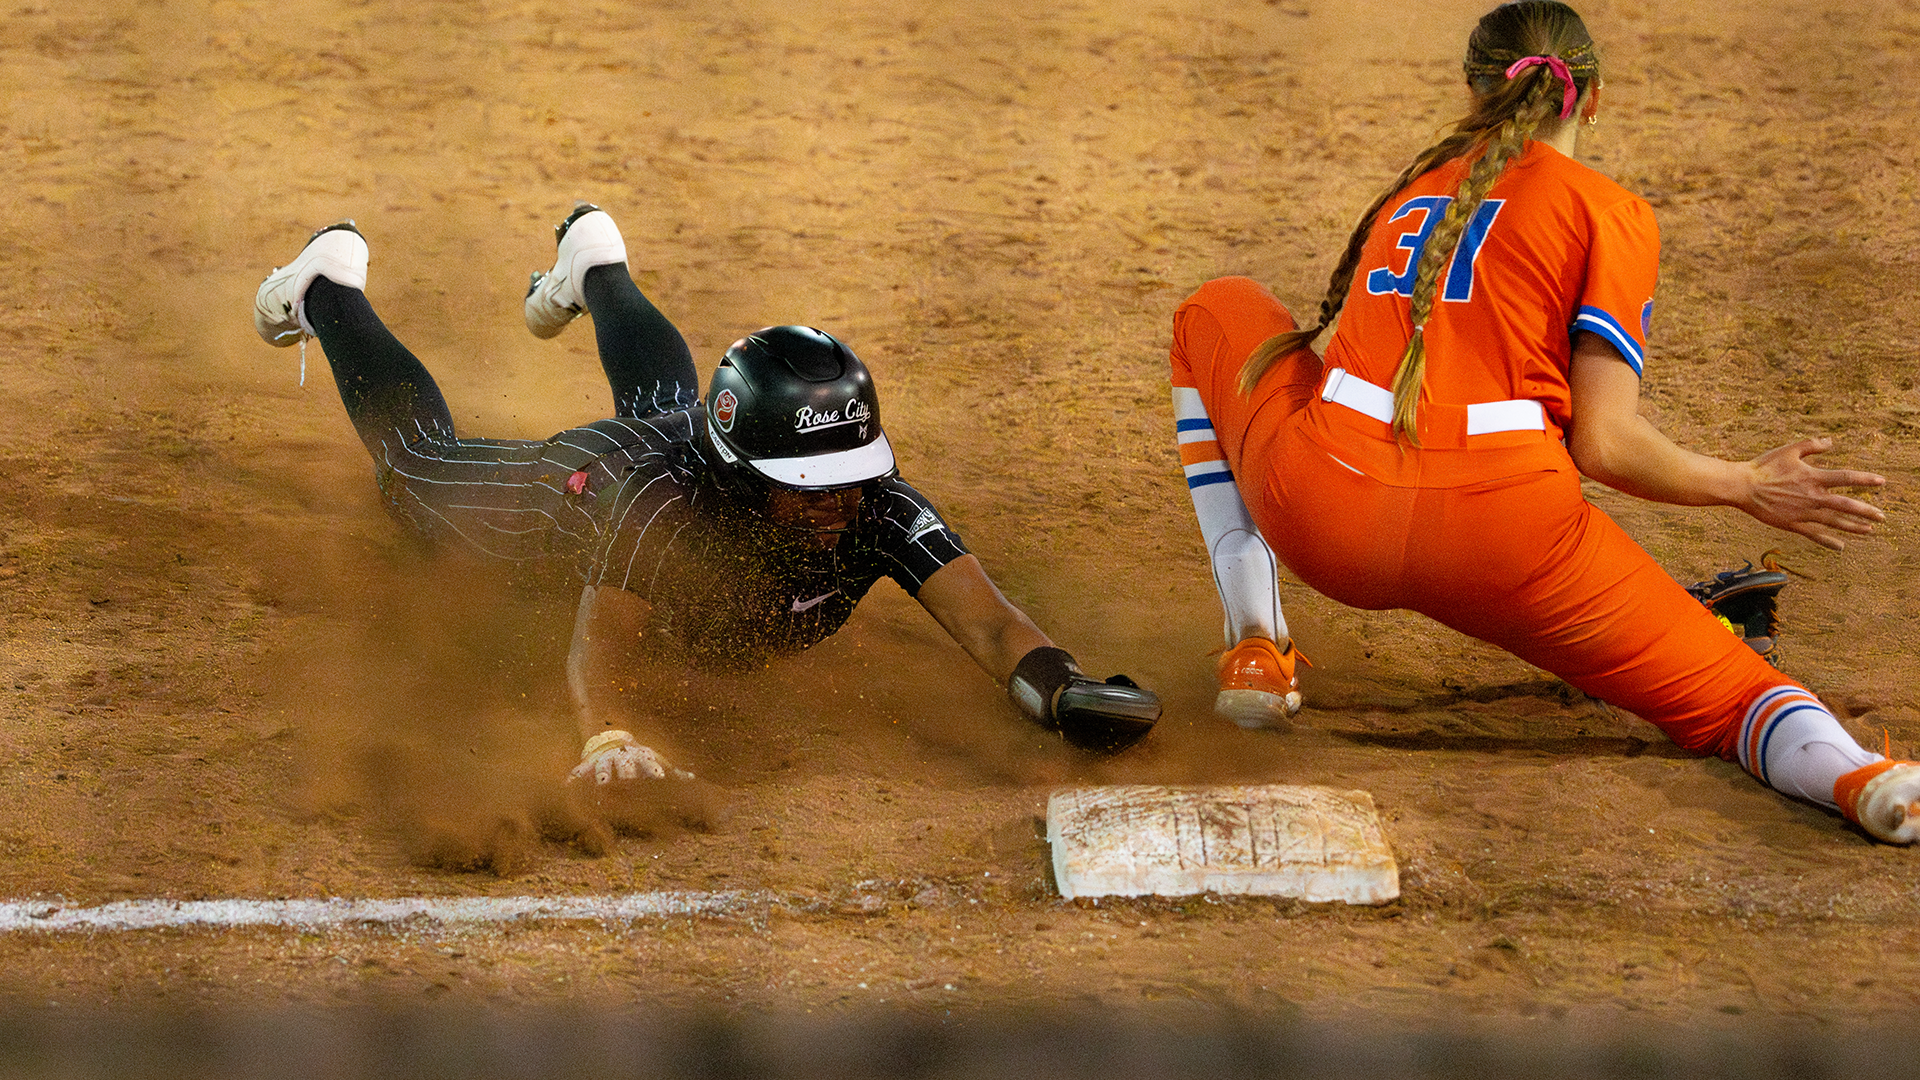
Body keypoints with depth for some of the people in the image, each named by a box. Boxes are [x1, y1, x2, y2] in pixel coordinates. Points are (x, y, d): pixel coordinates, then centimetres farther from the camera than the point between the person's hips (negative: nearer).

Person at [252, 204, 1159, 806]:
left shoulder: (875, 507, -45)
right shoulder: (670, 505, -51)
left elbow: (987, 620, -55)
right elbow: (596, 646, -58)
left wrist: (1058, 689, -76)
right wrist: (615, 737, -81)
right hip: (587, 477, -3)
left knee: (663, 401, 41)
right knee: (420, 458, 27)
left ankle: (594, 266, 69)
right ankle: (329, 288, 52)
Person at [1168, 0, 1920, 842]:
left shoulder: (1413, 188, 25)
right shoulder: (1610, 210, 10)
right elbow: (1604, 445, 0)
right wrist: (1750, 488, 15)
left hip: (1322, 518, 3)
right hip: (1503, 538, -3)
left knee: (1215, 315, 32)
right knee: (1720, 694, 7)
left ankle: (1253, 637, 17)